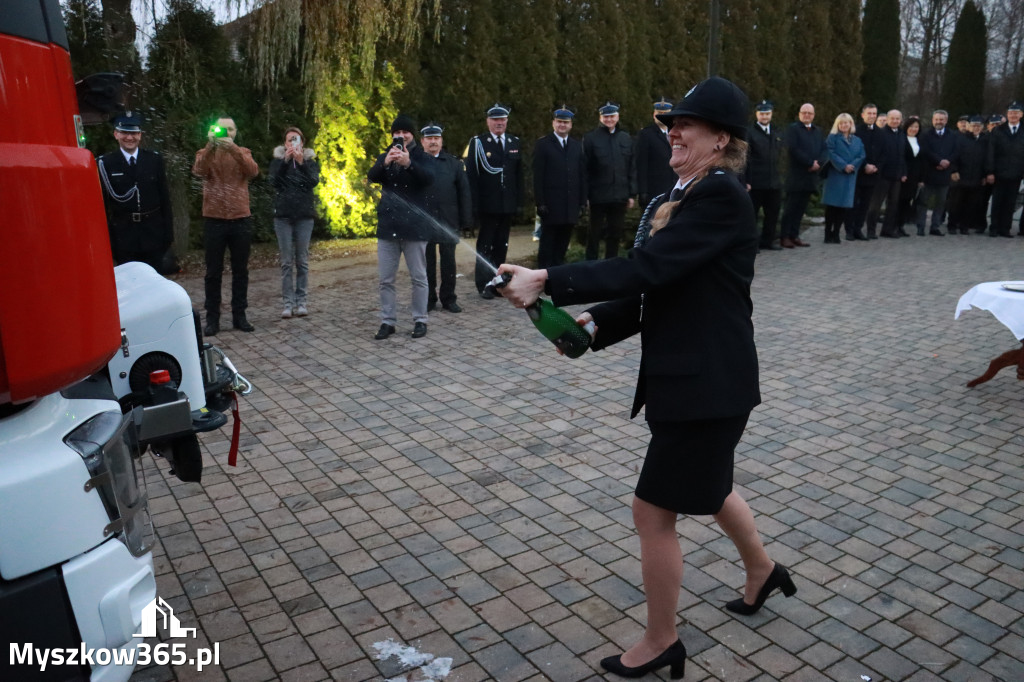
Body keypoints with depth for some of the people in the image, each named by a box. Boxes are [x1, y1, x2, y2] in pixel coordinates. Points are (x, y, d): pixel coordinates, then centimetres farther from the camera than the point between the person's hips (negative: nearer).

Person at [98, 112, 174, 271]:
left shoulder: (155, 160, 6)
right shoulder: (105, 163, -1)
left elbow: (165, 198, 6)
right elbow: (103, 203, -1)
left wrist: (168, 233, 3)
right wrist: (107, 239, -5)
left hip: (153, 234, 2)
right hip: (124, 238, -1)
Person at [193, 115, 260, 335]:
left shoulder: (243, 153, 8)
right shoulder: (206, 153, 6)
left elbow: (253, 171, -14)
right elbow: (199, 170, -17)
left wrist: (233, 148, -25)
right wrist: (211, 145, -27)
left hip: (241, 220, 1)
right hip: (214, 220, -1)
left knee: (240, 271, 7)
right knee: (213, 272, 4)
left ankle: (239, 315, 16)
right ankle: (212, 318, 11)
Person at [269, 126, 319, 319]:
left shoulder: (310, 161, 10)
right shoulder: (278, 161, 9)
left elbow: (314, 181, -9)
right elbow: (274, 181, -8)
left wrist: (301, 162, -21)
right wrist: (285, 161, -19)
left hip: (304, 215, 0)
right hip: (283, 215, 0)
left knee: (302, 260, 0)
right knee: (286, 261, -3)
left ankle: (301, 301, 6)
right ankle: (287, 302, -1)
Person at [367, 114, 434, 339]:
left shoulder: (420, 157, 2)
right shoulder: (384, 157, 11)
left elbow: (429, 178, -18)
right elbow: (372, 177, -7)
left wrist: (409, 164, -36)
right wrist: (385, 163, -28)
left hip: (414, 226, -3)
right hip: (388, 225, 3)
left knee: (419, 277, 3)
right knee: (386, 279, 5)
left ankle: (420, 320, 13)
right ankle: (387, 321, 13)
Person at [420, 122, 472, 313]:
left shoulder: (454, 163, 6)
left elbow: (464, 192, 5)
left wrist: (465, 221, 0)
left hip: (448, 220, 1)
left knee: (448, 260, 6)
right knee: (427, 261, 7)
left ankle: (448, 298, 16)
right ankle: (429, 299, 17)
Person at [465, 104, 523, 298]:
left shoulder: (515, 143, 11)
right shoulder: (477, 143, -2)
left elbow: (519, 174, 12)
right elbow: (471, 175, -6)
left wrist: (519, 201, 6)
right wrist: (474, 205, -12)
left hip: (508, 205, 4)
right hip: (487, 205, -4)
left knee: (501, 245, 10)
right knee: (485, 245, 2)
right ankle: (484, 284, 9)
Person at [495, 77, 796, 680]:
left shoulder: (721, 195, -19)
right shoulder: (688, 195, 11)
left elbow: (644, 270, -29)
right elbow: (656, 288, 8)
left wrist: (545, 282, -29)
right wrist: (592, 324, -5)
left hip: (707, 382, -10)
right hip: (695, 374, 10)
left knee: (654, 510, 2)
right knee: (706, 483, 29)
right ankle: (763, 570, 55)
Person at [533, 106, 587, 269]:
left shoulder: (577, 146, 14)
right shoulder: (542, 144, 1)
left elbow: (582, 175, 12)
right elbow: (538, 176, -5)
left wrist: (583, 201, 5)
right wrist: (540, 202, -12)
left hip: (571, 205, 4)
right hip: (550, 205, -4)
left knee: (563, 243, 8)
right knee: (547, 242, 1)